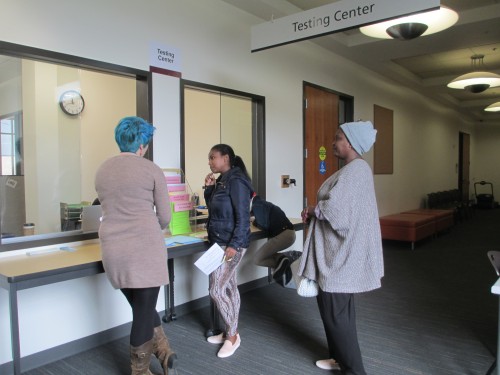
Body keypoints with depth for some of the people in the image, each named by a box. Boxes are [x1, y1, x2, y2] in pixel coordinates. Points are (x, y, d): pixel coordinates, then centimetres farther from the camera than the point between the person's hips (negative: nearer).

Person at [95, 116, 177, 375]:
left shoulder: (102, 170, 10)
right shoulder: (152, 170, -5)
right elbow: (165, 217, -1)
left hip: (113, 249, 5)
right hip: (145, 247, -5)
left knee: (141, 306, 20)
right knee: (144, 310, 9)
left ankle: (164, 353, 23)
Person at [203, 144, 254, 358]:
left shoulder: (236, 181, -16)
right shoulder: (221, 180, 11)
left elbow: (243, 217, -20)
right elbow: (214, 210, 18)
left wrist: (234, 245, -24)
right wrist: (209, 189, 5)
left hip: (231, 244, -9)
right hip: (220, 242, 9)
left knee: (216, 290, -5)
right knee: (229, 287, 15)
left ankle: (232, 335, 11)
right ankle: (231, 332, 26)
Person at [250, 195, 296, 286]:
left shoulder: (257, 206, -8)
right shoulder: (261, 204, 19)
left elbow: (265, 226, -14)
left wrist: (255, 223, 4)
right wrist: (256, 221, 13)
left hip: (284, 235, -10)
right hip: (287, 233, 10)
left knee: (257, 259, -4)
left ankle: (280, 262, -3)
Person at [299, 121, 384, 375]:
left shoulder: (355, 170, -19)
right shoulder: (353, 169, 14)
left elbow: (334, 208, -28)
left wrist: (312, 210, -9)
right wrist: (314, 213, 0)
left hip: (342, 252, -10)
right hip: (339, 248, 10)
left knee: (334, 310, 0)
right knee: (339, 307, 19)